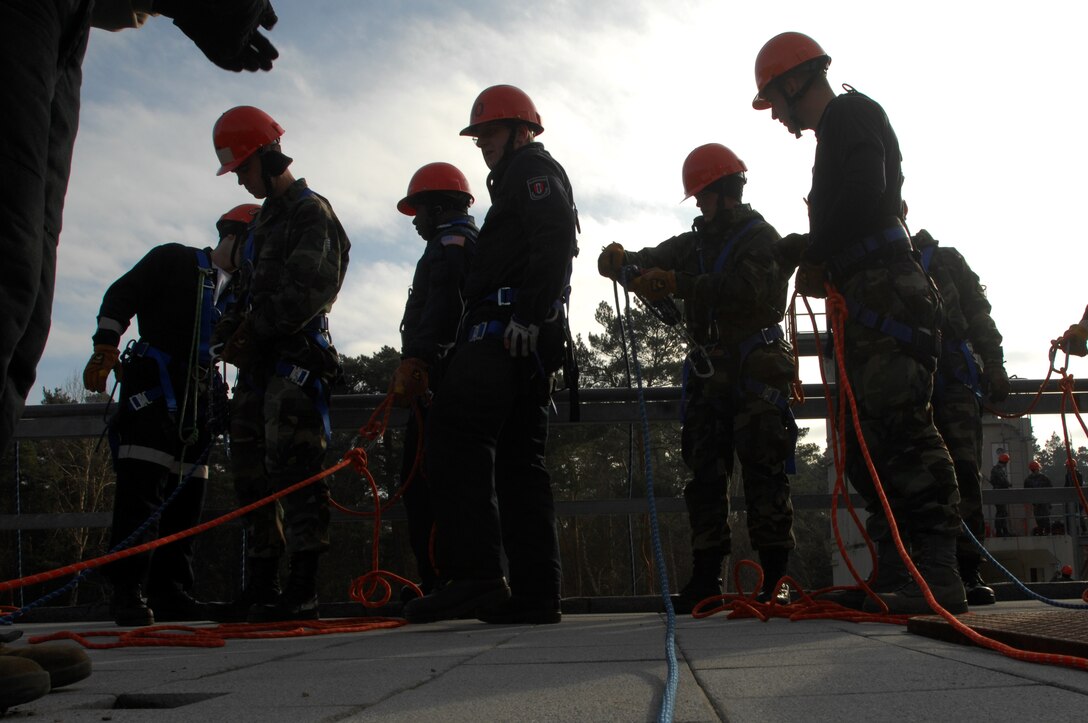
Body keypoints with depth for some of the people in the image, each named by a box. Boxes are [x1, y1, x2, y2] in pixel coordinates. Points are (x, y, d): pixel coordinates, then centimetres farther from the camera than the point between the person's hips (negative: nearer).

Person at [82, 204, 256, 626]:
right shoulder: (174, 261, 6)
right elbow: (120, 297, -1)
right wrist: (105, 349, -11)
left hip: (200, 398, 7)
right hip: (154, 388, -6)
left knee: (187, 497, 4)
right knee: (142, 488, -15)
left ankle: (171, 593, 9)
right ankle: (127, 591, -14)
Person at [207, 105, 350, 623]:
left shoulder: (312, 212, -2)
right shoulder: (265, 220, 27)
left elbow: (313, 288, -16)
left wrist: (256, 331, -16)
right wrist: (231, 332, 10)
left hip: (295, 355, -9)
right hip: (259, 364, 10)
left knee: (295, 466, -14)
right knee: (252, 473, 7)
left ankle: (303, 591, -12)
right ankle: (260, 588, 13)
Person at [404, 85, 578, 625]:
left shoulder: (532, 169, 5)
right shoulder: (519, 183, 35)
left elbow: (553, 239, -15)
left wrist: (528, 314, -24)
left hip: (505, 327, -11)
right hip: (533, 339, 11)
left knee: (454, 434, -18)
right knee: (519, 459, 5)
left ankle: (472, 575, -24)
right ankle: (536, 591, 4)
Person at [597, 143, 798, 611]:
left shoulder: (762, 237, 1)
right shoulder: (696, 242, 23)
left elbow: (748, 288, -18)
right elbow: (655, 262, 11)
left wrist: (677, 284, -26)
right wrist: (622, 260, -13)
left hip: (755, 367, -6)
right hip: (709, 372, 6)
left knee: (762, 472, -8)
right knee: (705, 472, 2)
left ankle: (776, 580, -5)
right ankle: (705, 580, 5)